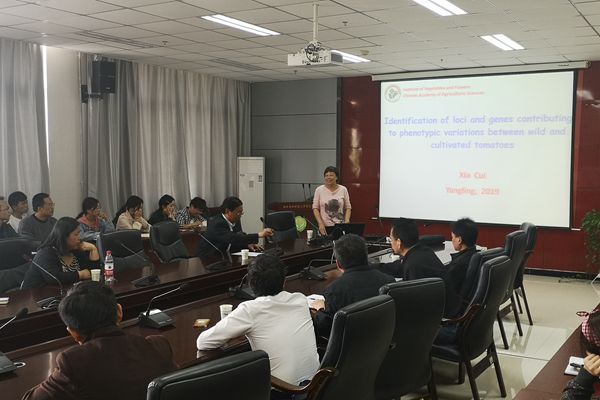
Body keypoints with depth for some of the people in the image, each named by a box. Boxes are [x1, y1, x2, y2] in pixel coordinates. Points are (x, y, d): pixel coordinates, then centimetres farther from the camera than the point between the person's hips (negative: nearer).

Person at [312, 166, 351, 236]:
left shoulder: (343, 189, 4)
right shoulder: (319, 190, 1)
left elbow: (348, 207, 7)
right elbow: (315, 208, 1)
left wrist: (347, 221, -8)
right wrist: (320, 223, -10)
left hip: (340, 226, 1)